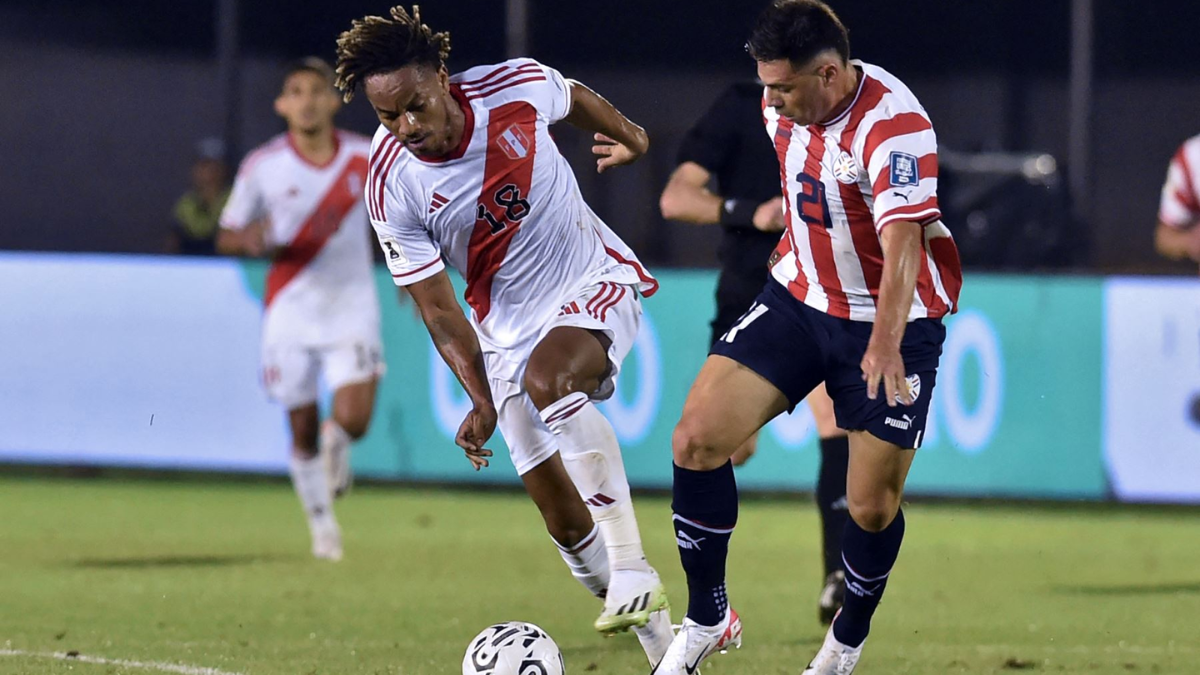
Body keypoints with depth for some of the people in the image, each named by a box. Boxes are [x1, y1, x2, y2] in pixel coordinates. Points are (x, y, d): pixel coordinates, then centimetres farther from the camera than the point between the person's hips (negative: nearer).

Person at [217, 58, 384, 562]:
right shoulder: (262, 166, -7)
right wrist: (252, 239, -22)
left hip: (351, 307, 0)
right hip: (290, 312, 0)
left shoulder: (367, 158, -3)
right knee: (303, 431, 4)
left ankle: (336, 444, 23)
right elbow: (226, 237, 1)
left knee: (353, 420, -15)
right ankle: (322, 524, 26)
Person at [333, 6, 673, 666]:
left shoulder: (516, 86, -18)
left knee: (549, 377, -35)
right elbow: (437, 307, -11)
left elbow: (575, 97, 8)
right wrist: (480, 399, -22)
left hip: (595, 281, -2)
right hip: (508, 325, 2)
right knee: (563, 517, -2)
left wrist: (629, 136, 27)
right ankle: (656, 634, 15)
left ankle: (632, 565, -33)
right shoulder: (391, 187, -17)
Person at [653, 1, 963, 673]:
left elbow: (903, 242, -38)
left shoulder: (892, 125, -28)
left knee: (874, 508, -4)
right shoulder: (785, 105, -4)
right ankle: (707, 620, 8)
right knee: (697, 440, -8)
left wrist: (886, 344, -50)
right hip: (798, 297, 6)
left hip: (890, 322, -6)